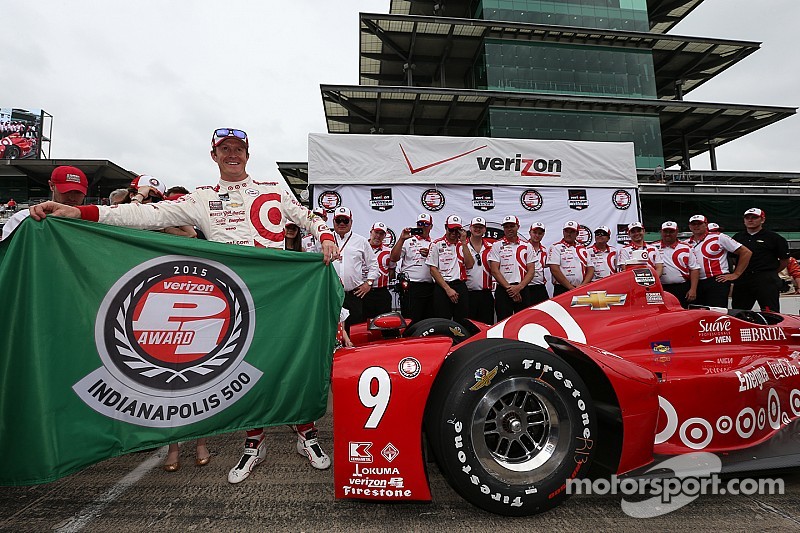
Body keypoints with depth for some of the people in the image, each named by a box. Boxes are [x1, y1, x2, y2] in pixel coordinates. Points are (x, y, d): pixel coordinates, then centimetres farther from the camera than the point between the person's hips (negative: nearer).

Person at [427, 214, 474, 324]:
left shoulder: (463, 245, 12)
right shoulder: (436, 244, 3)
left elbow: (469, 265, -2)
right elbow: (433, 270, -2)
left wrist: (463, 243, -6)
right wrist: (448, 289, -8)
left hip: (461, 287, 3)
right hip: (442, 287, -3)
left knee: (462, 322, 4)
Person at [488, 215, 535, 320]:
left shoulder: (527, 246, 10)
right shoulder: (497, 246, 4)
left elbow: (531, 271, 5)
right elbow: (494, 270, -3)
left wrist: (519, 287, -10)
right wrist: (509, 287, -12)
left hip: (522, 290, 2)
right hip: (503, 290, -2)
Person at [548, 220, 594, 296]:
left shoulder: (583, 249, 17)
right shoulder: (556, 247, 0)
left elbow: (591, 269, 12)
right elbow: (554, 270, -11)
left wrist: (583, 285, -6)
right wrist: (571, 287, -13)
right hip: (562, 291, -4)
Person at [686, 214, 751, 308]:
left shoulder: (718, 238, 0)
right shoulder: (686, 244, 10)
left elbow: (746, 252, 1)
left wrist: (736, 274, -2)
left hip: (718, 281, -4)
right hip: (697, 284, 4)